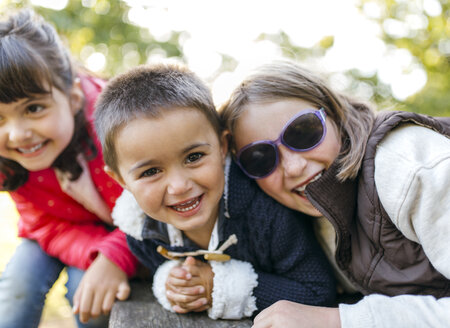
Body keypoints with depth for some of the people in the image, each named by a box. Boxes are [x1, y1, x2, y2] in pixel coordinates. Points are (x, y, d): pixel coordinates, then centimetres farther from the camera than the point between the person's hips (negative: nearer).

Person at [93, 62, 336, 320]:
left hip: (272, 320, -2)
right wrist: (168, 285, -21)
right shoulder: (139, 230, -17)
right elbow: (158, 272, 3)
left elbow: (320, 292, -21)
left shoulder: (269, 212, -31)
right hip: (198, 323, 3)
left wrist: (231, 288, -28)